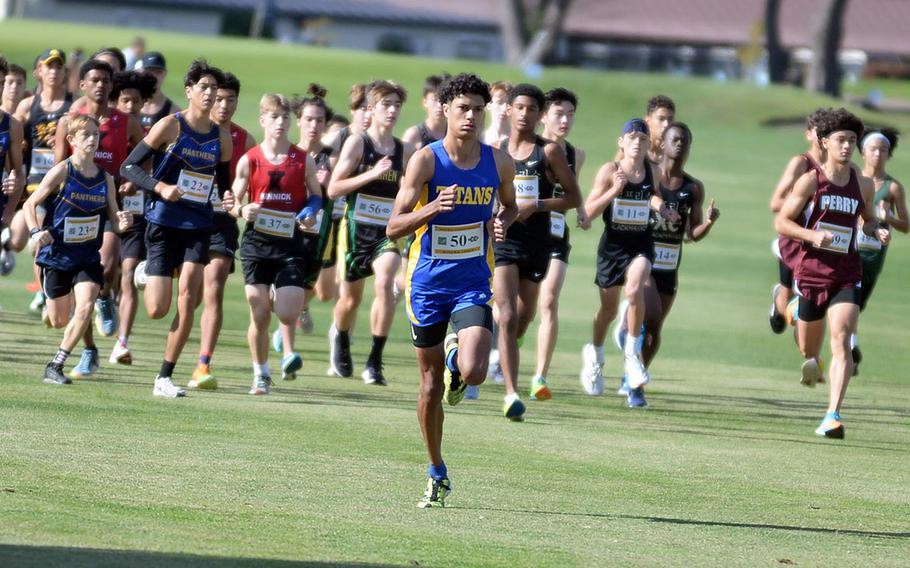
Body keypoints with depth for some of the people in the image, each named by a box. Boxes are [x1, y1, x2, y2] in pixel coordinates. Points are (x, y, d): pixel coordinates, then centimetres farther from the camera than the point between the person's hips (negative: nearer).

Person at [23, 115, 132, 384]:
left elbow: (114, 214, 6)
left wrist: (123, 220, -18)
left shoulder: (105, 178, 1)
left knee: (85, 308, -19)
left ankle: (56, 366, -8)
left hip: (88, 257, 3)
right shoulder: (62, 172, -11)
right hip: (56, 254, -3)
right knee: (59, 321, 6)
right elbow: (30, 204, -8)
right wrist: (36, 231, -24)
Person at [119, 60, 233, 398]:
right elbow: (128, 167, -5)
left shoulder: (222, 137, 8)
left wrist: (229, 199, -2)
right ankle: (146, 274, 32)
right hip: (163, 222, -3)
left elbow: (224, 182, 21)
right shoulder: (171, 126, -6)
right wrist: (160, 187, -21)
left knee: (187, 298, -13)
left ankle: (165, 378, -5)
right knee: (157, 310, -6)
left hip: (199, 226, 3)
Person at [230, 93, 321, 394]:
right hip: (257, 243, 0)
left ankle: (289, 349, 18)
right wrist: (242, 210, -18)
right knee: (259, 315, 0)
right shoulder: (249, 160, 1)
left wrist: (310, 215, -6)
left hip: (290, 243, 0)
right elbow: (233, 202, 5)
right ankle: (260, 374, 17)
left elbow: (315, 195, 14)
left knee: (286, 312, -14)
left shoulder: (304, 160, 2)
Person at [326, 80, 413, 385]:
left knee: (385, 283, -24)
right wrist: (372, 174, -18)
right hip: (357, 229, -1)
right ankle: (340, 337, 48)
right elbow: (333, 189, -10)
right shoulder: (357, 143, -4)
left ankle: (375, 362, -20)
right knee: (351, 298, 11)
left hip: (388, 231, 1)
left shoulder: (405, 151, 6)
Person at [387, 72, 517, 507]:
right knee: (431, 385, 7)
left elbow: (510, 206, 20)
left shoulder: (498, 162, 0)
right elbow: (393, 228, -10)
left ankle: (455, 360, 18)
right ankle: (437, 475, 23)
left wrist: (501, 223, -3)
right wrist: (433, 207, -27)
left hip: (473, 284, 1)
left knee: (473, 372, -21)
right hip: (428, 283, -1)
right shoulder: (426, 160, -9)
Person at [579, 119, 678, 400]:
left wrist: (661, 207, 1)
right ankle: (594, 354, 41)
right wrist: (614, 190, -24)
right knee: (608, 308, 13)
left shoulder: (653, 171, 1)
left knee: (634, 289, -28)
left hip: (641, 243, 1)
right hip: (612, 244, -1)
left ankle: (632, 353, -14)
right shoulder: (609, 171, -9)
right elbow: (588, 211, -11)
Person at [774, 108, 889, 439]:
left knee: (841, 341, -18)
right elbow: (781, 222, -3)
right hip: (811, 272, -1)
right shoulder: (810, 181, -3)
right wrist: (813, 236, -19)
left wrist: (877, 231, 1)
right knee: (808, 350, 12)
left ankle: (832, 417, -24)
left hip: (847, 275, 1)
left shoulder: (863, 185, 6)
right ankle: (812, 362, 52)